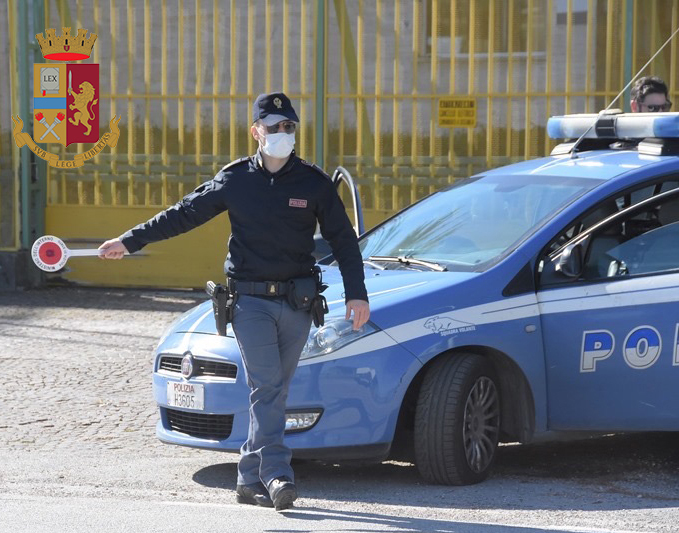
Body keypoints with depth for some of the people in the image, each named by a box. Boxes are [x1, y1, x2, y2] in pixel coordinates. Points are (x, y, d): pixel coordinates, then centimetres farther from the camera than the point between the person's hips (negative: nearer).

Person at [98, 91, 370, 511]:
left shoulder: (314, 182, 4)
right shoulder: (235, 179, 4)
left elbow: (343, 240, 9)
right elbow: (184, 214, 12)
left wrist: (356, 293, 0)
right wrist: (130, 241, 12)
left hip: (298, 302, 1)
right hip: (251, 299, -1)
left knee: (275, 392, 4)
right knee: (266, 388, -13)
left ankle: (251, 479, 11)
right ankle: (277, 476, -21)